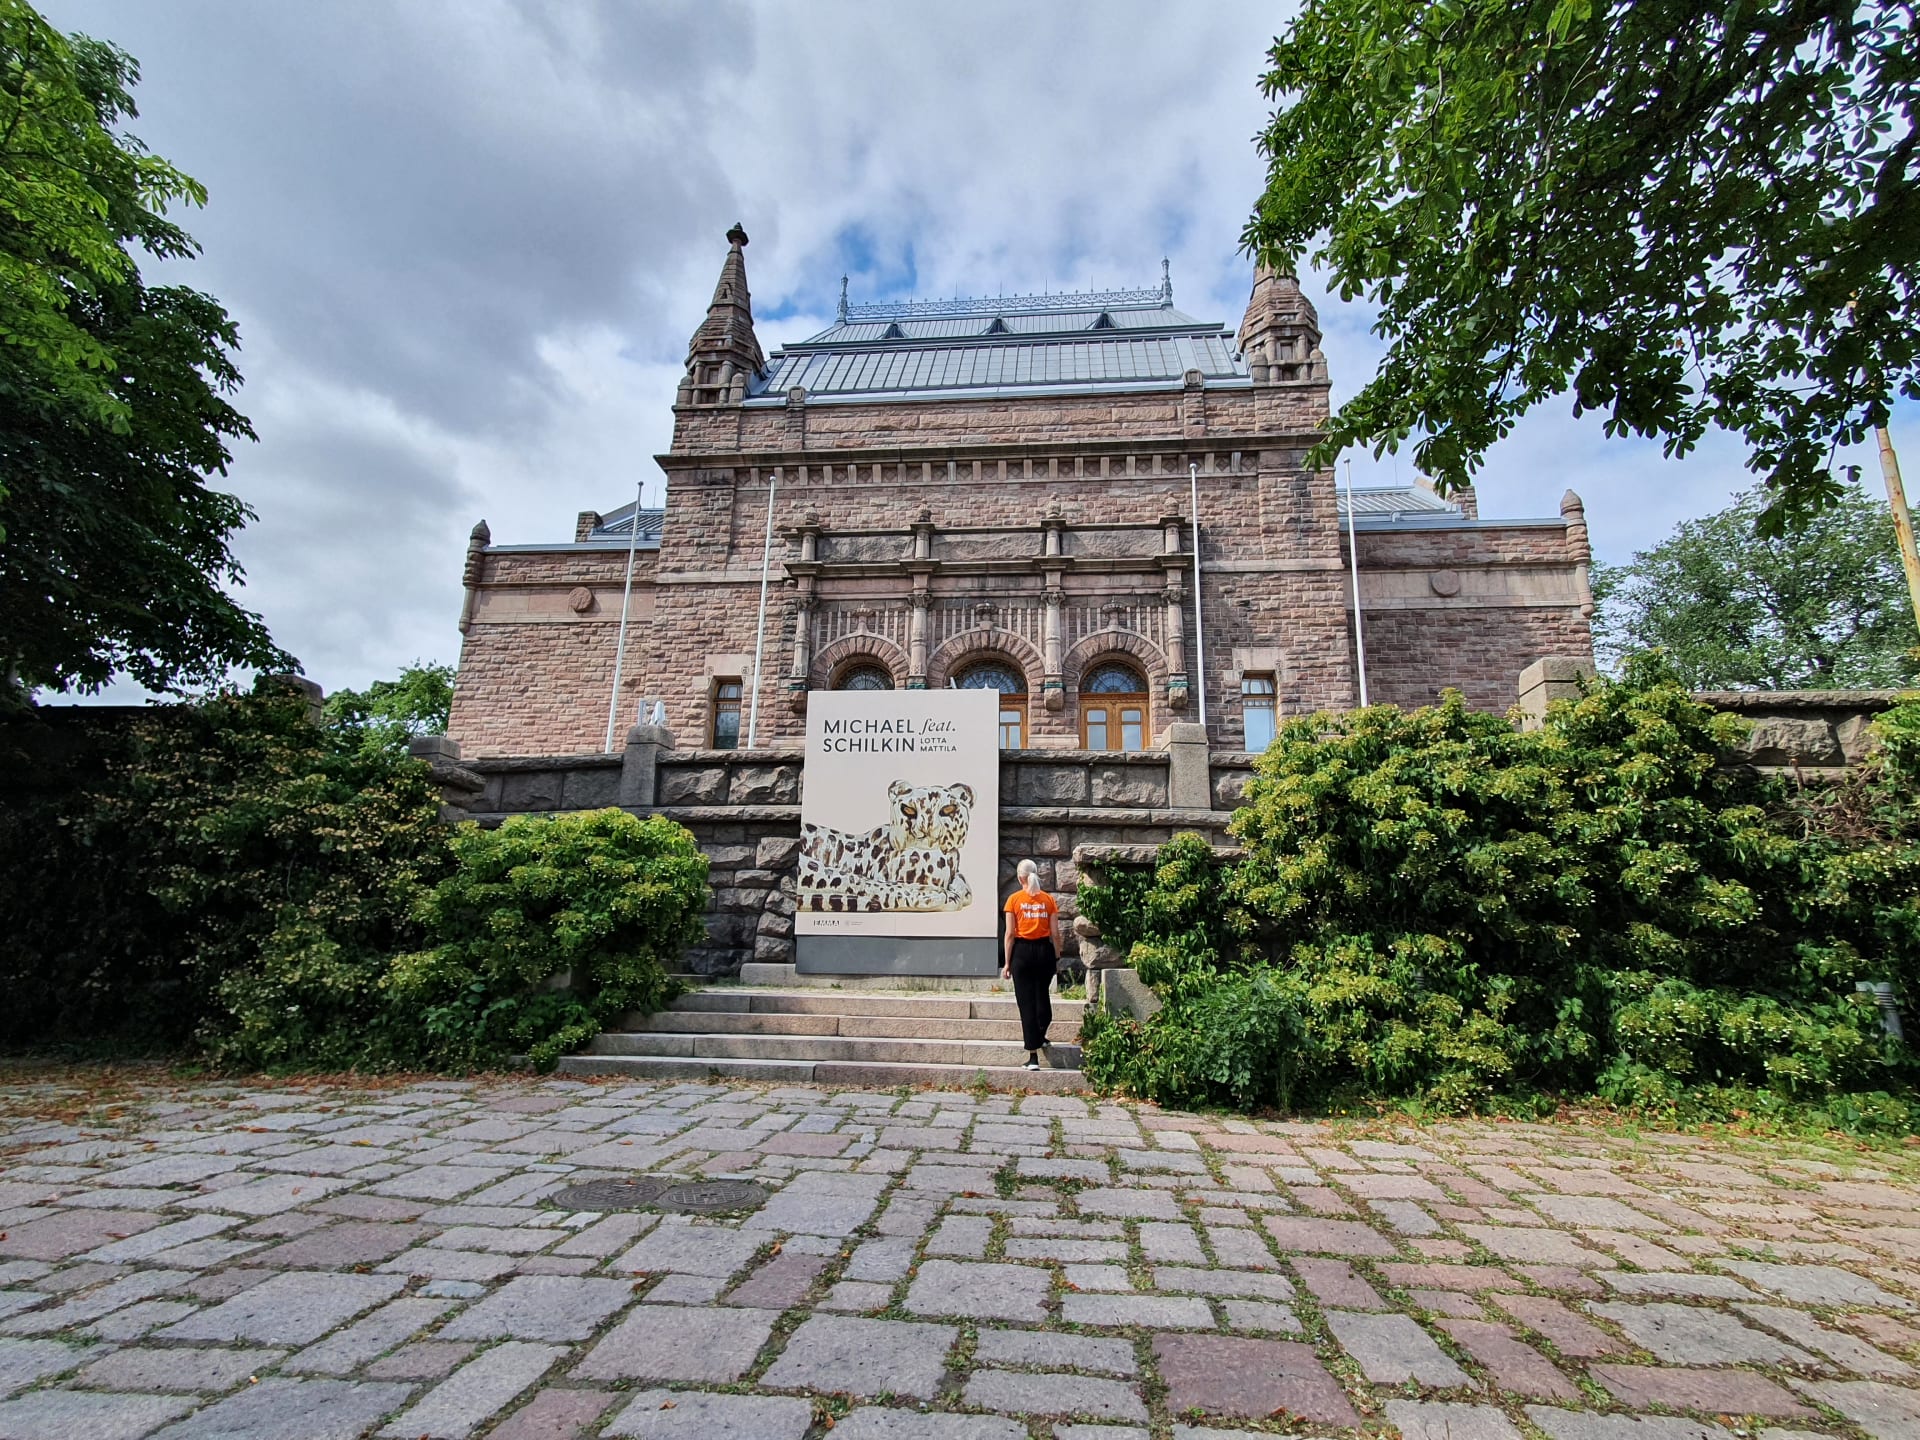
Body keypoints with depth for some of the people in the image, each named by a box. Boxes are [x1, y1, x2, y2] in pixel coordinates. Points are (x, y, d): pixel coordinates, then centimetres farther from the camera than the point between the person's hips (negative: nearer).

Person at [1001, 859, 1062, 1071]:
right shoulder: (1048, 899, 1)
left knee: (1026, 1001, 2)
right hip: (1044, 950, 3)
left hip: (1022, 951, -2)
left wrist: (1007, 962, -1)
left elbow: (1010, 934, -7)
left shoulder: (1014, 899, -5)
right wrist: (1057, 956, 12)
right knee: (1042, 995, 25)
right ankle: (1040, 1037, 42)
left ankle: (1033, 1057, 2)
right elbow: (1055, 933, 0)